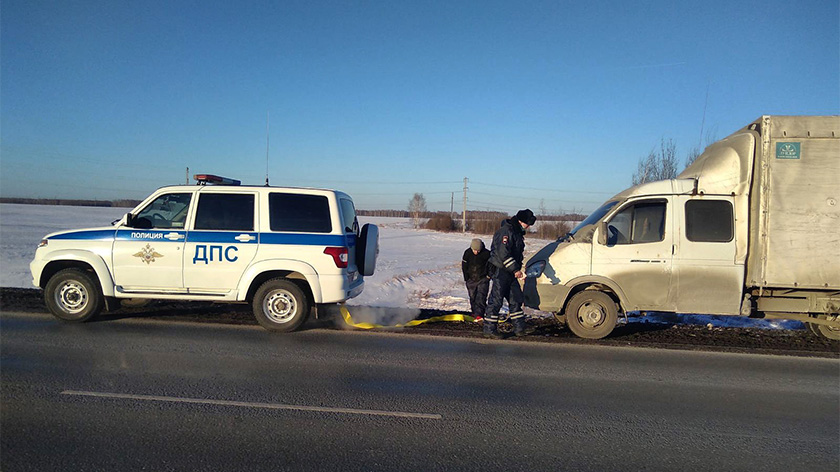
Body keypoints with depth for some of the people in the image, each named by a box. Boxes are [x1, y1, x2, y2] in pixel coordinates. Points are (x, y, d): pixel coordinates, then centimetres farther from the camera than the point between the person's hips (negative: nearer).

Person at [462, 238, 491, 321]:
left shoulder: (486, 253, -12)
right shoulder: (467, 253, -7)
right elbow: (464, 266, 4)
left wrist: (489, 275, -1)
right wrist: (466, 279, 3)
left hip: (483, 279, -3)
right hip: (471, 279, 3)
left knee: (481, 297, -14)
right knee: (472, 297, 12)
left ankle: (478, 314, -19)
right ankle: (474, 312, 29)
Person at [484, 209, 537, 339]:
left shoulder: (517, 232, 17)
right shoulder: (505, 231, -15)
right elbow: (503, 253, -24)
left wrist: (518, 268, 12)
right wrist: (515, 269, -22)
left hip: (511, 273, 10)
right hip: (501, 271, -10)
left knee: (516, 299, 12)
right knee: (496, 301, -6)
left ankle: (519, 328, 20)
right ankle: (489, 329, -1)